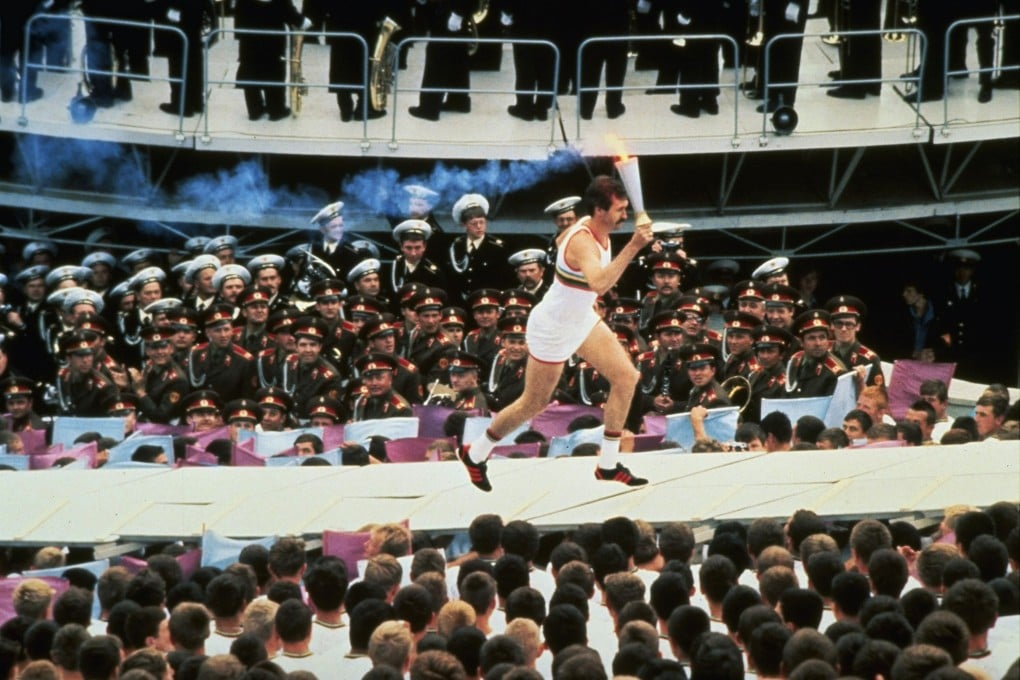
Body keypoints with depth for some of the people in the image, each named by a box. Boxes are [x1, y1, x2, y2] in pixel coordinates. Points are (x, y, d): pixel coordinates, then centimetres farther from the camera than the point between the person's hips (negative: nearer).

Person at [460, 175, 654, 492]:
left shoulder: (597, 229, -5)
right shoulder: (583, 243, -34)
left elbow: (562, 240, 18)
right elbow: (599, 282, -55)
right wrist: (633, 246, -59)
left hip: (581, 319, 9)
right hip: (553, 328, -9)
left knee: (626, 376, -2)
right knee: (534, 404, 7)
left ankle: (608, 465, 7)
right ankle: (475, 454, 30)